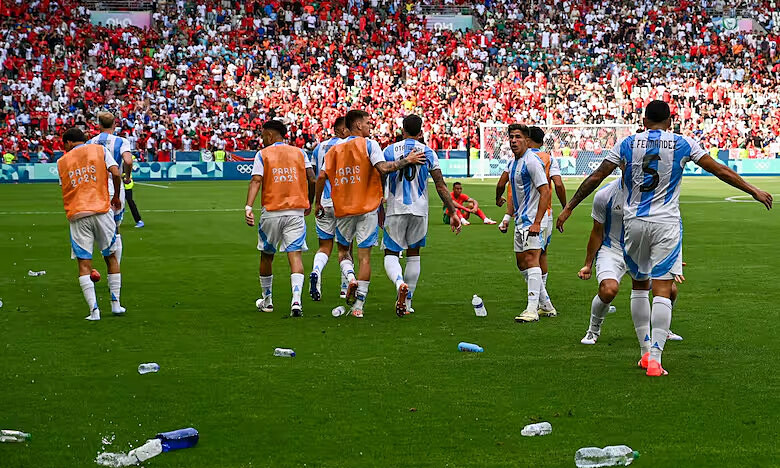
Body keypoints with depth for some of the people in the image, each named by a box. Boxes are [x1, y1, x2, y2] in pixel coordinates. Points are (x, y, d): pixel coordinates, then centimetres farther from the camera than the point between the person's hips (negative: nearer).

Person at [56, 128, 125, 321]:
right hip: (101, 209, 0)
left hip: (76, 215, 0)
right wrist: (116, 196, 9)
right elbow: (115, 173, -4)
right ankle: (115, 304, 16)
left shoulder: (61, 162, 12)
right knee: (111, 256, 15)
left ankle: (94, 309, -11)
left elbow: (65, 187, 14)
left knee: (84, 263, 0)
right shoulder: (99, 150, 7)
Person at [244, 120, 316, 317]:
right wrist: (309, 203, 18)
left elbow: (256, 181, -10)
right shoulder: (299, 153, 9)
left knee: (267, 256, 16)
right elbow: (312, 179, 4)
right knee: (295, 255, -5)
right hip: (296, 212, 1)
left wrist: (248, 207, -18)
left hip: (271, 212, -1)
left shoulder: (262, 154, 2)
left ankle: (267, 300, 28)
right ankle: (296, 300, -24)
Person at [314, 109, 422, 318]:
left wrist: (318, 203, 11)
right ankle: (358, 305, -3)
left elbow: (322, 177, 1)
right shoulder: (369, 144, -4)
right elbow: (383, 168, -18)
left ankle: (350, 278, -10)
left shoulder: (335, 149, 8)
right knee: (364, 255, 1)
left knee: (343, 250, 21)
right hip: (367, 208, -3)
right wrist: (407, 160, -9)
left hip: (343, 209, 3)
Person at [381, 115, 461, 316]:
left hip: (395, 209, -2)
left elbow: (380, 183, 0)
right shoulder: (428, 153, 2)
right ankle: (407, 302, 16)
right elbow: (441, 186, 0)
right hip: (419, 210, 2)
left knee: (391, 254, 4)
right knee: (413, 254, 16)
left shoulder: (390, 151, 0)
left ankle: (400, 283, -28)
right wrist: (453, 213, 4)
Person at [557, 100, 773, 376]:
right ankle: (655, 358, -12)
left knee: (639, 285, 17)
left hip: (634, 222, 2)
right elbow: (720, 171, 5)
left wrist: (569, 208, 10)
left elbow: (596, 177, 3)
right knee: (662, 290, -4)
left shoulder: (627, 144, 3)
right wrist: (754, 191, 16)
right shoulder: (683, 144, 1)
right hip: (666, 224, -2)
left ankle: (645, 351, 19)